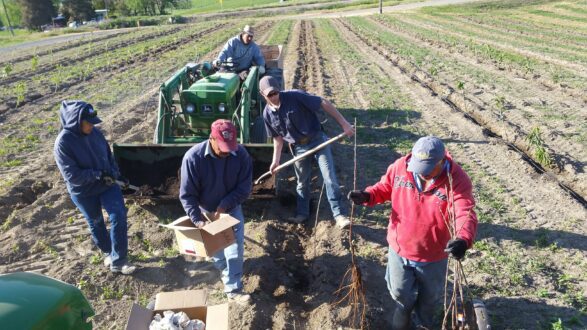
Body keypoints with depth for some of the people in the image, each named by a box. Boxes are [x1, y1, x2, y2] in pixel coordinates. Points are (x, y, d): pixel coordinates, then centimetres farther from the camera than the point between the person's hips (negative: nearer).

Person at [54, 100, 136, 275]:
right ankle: (108, 252, 42)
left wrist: (116, 174, -3)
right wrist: (99, 175, -28)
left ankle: (118, 261, 1)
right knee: (96, 222, 16)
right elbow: (72, 176, -24)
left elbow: (109, 155, 9)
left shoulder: (95, 133, -6)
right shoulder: (63, 143, -21)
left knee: (119, 216, -9)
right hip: (83, 192, -3)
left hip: (107, 184, 4)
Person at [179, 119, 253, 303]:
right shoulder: (193, 157, -30)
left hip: (231, 209, 0)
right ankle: (223, 268, 51)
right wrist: (197, 219, -31)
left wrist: (225, 205, -27)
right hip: (206, 211, 0)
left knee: (236, 249, -1)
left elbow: (245, 187, -17)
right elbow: (187, 194, -23)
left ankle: (233, 289, 12)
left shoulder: (241, 154, -25)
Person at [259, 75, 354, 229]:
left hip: (317, 140, -4)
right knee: (302, 182, 17)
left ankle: (340, 214, 2)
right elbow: (278, 137, 9)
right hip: (299, 148, 4)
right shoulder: (267, 114, -4)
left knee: (330, 178, -7)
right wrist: (276, 160, 5)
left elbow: (324, 104, -18)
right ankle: (302, 213, 34)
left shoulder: (295, 96, -20)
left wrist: (343, 123, -22)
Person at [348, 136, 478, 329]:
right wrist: (367, 196, -21)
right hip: (399, 247, 2)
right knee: (399, 292, 26)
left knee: (430, 297, 27)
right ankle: (404, 307, 64)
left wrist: (463, 240, -55)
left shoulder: (457, 180, -26)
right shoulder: (400, 167, -17)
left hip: (433, 256, -1)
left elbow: (466, 214, -34)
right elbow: (385, 188, 0)